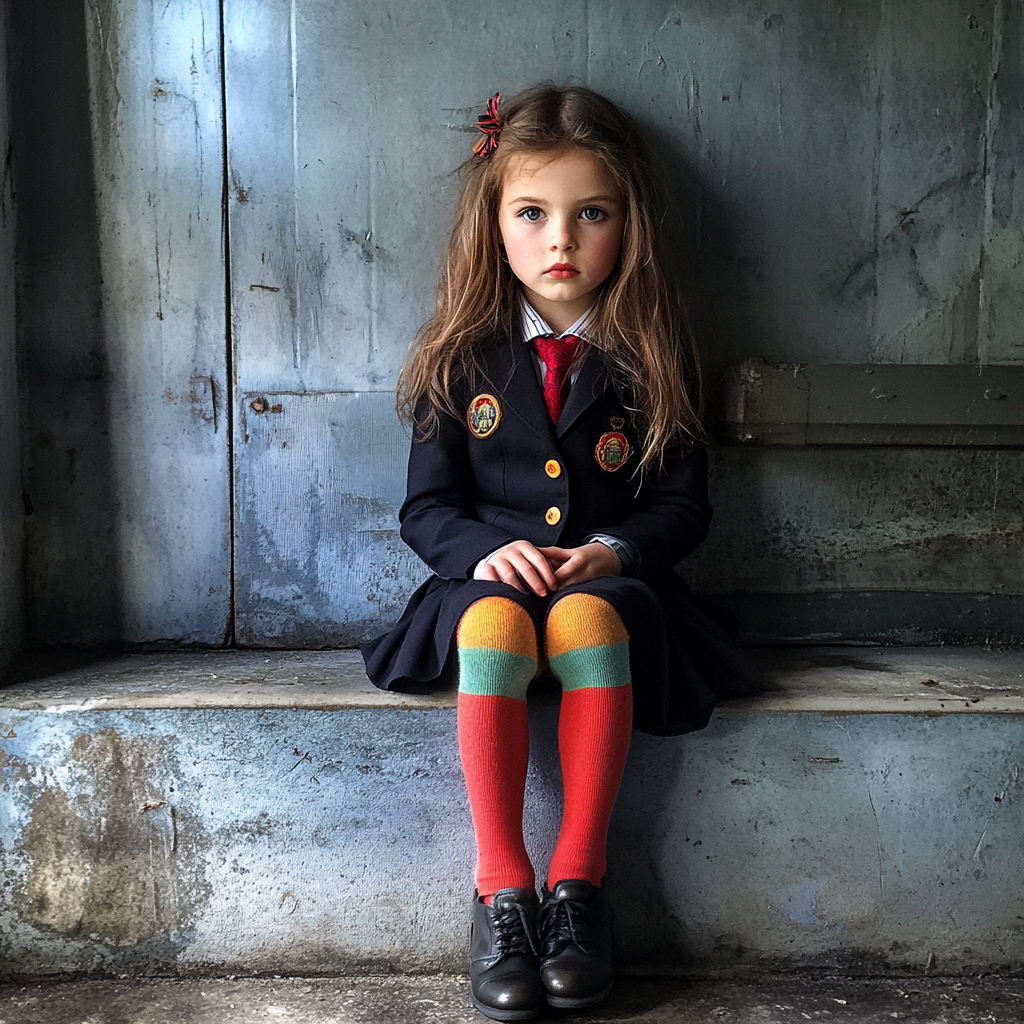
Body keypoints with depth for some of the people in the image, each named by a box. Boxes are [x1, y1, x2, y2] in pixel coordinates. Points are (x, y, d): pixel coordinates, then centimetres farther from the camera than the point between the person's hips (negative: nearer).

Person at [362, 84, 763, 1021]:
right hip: (488, 582, 1)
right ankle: (501, 886, -28)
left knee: (586, 616, -35)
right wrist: (486, 550, -16)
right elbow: (427, 508, 6)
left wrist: (614, 550, -14)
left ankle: (579, 879, -26)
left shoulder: (651, 357, 6)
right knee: (495, 621, -34)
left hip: (611, 585, 0)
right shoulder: (461, 357, 7)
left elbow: (683, 503, 6)